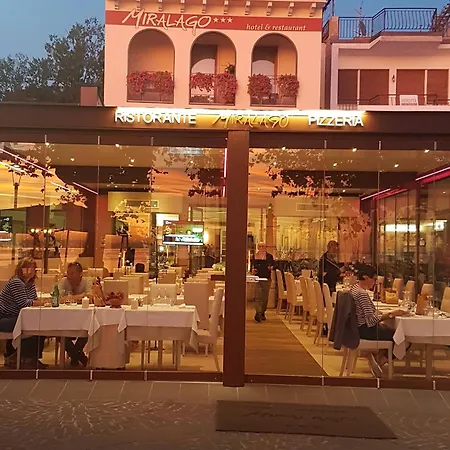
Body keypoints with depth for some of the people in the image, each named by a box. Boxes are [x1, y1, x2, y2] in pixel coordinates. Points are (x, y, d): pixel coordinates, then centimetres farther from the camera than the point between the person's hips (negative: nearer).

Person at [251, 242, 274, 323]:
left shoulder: (269, 256, 6)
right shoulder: (254, 256, 7)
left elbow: (273, 265, 4)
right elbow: (252, 266, 10)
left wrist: (271, 267, -18)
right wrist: (252, 270, -10)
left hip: (266, 278, 1)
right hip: (257, 278, -1)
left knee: (265, 297, 9)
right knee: (258, 296, -12)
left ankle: (262, 312, 24)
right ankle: (258, 313, -19)